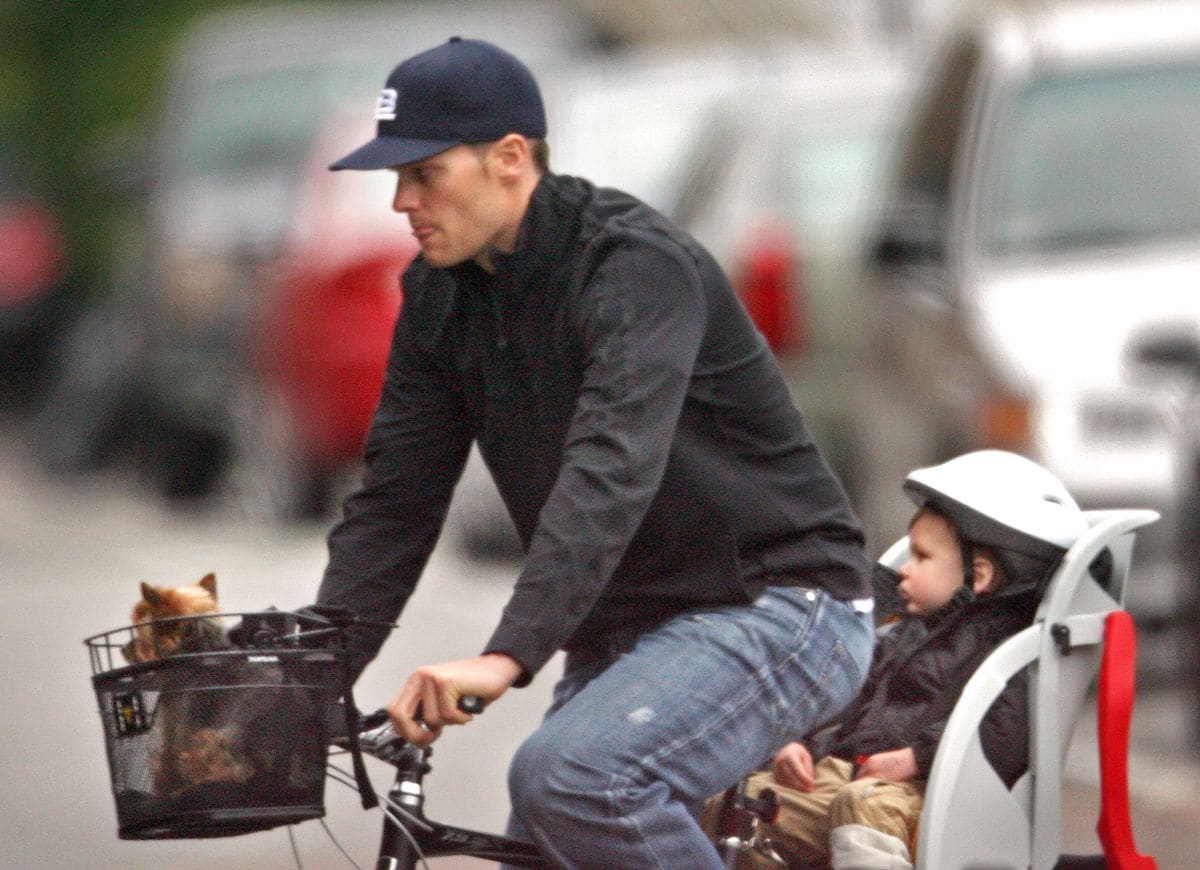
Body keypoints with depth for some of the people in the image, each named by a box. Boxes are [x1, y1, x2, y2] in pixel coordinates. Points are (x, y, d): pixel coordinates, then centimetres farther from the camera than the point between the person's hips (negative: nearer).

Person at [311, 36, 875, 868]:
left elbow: (611, 472, -36)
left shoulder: (637, 263, -22)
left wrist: (506, 658, -48)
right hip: (627, 631, 9)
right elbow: (393, 505, 4)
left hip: (777, 606, -9)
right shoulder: (441, 297, 3)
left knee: (568, 776, -31)